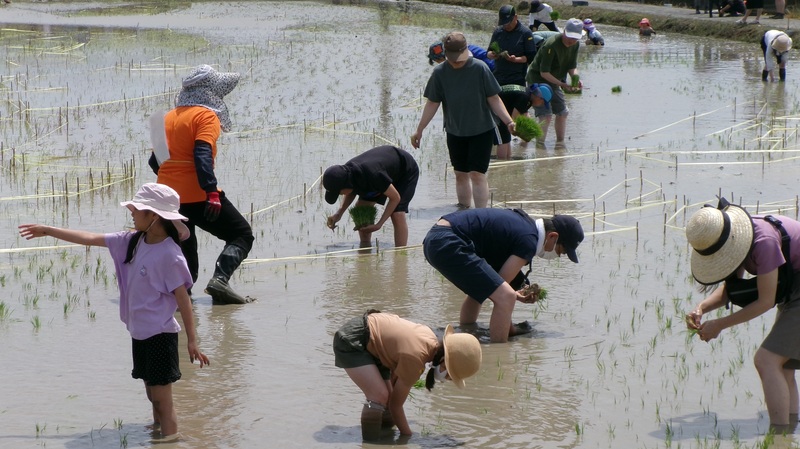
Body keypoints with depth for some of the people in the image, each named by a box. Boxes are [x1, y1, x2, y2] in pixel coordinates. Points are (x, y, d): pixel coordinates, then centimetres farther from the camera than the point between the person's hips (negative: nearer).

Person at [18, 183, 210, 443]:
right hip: (139, 332, 8)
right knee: (152, 396, 17)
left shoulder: (169, 254, -19)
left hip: (160, 335, -8)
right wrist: (48, 231, 14)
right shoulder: (132, 242, 3)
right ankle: (157, 432, 27)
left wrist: (192, 340, -16)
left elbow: (183, 297, -17)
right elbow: (91, 239, 10)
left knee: (163, 400, -5)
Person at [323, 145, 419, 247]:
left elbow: (395, 197, -30)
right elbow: (352, 192, 2)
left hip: (407, 171, -8)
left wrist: (378, 225, -30)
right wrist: (339, 213, -14)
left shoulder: (371, 175, -45)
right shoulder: (346, 172, -23)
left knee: (397, 214, -23)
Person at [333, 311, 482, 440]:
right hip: (351, 341, -10)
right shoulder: (414, 359, -30)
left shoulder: (432, 339, -7)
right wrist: (407, 435, -8)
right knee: (380, 397, -23)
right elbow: (396, 404, -18)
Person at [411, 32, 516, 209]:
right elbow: (432, 103, 2)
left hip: (481, 131, -3)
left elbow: (493, 99, -10)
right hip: (455, 132, 3)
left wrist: (508, 121, -21)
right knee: (461, 174, 12)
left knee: (477, 174, -8)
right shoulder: (440, 73, -6)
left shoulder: (479, 69, -14)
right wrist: (419, 130, 3)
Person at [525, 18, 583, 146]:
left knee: (562, 112, 7)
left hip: (554, 80, 8)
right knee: (546, 114, -17)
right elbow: (544, 73, -27)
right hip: (538, 79, -8)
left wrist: (576, 78, -21)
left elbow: (572, 67, 1)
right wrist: (562, 84, -33)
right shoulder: (551, 45, -29)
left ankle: (560, 142, 19)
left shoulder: (575, 44, -4)